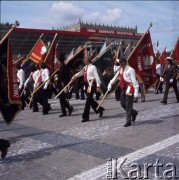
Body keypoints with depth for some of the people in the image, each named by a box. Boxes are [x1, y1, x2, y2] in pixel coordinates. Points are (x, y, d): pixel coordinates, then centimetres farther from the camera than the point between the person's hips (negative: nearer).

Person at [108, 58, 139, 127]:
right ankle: (134, 113, 34)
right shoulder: (120, 70, 13)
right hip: (123, 88, 8)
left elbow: (134, 81, -15)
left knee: (128, 105, -4)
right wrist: (110, 84, 8)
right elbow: (115, 77, 20)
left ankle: (128, 121, 4)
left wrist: (136, 91, -18)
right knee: (123, 104, 11)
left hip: (129, 88, -8)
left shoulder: (130, 70, -12)